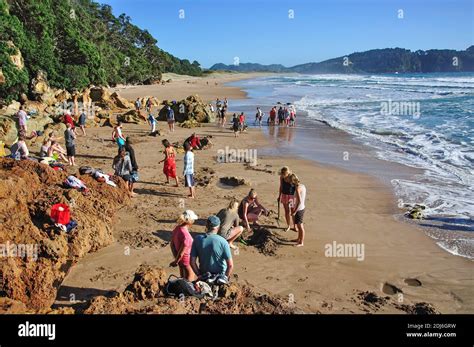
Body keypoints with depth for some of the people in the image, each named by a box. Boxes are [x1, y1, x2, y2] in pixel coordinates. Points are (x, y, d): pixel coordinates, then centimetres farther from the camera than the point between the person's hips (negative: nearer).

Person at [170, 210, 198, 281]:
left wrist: (175, 256, 11)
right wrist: (176, 261, -9)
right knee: (189, 281, 12)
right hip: (187, 261, -8)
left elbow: (172, 244, 4)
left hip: (181, 259, 8)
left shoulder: (176, 229, -8)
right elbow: (181, 253, -26)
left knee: (183, 279, 27)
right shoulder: (186, 235, -33)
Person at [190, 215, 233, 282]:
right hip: (221, 275, -2)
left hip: (204, 275, 2)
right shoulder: (223, 242, -20)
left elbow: (192, 262, -10)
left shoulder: (197, 239, -13)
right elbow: (230, 265, -19)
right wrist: (226, 277, -3)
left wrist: (199, 275, 3)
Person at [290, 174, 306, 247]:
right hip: (302, 208, 9)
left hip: (299, 209, -9)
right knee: (299, 224, 22)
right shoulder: (303, 186, 4)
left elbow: (299, 201, -27)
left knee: (300, 226, 4)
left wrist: (295, 211, -21)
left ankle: (301, 242, 16)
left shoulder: (298, 188, -24)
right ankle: (299, 239, 37)